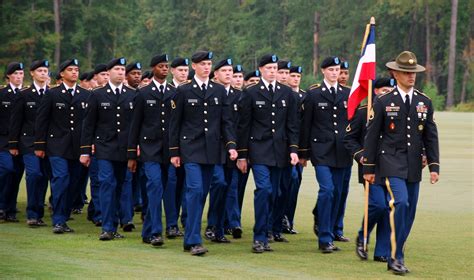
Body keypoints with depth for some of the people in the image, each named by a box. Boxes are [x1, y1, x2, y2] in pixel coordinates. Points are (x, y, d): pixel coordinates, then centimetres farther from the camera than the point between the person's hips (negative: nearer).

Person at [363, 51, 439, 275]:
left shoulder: (425, 102, 9)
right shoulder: (383, 101, -2)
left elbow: (431, 137, 11)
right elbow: (371, 136, 1)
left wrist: (434, 166, 3)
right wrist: (368, 168, -1)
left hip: (414, 166, 5)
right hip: (391, 163, -5)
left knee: (409, 212, 6)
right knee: (400, 202, -21)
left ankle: (396, 255, 17)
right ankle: (395, 256, -16)